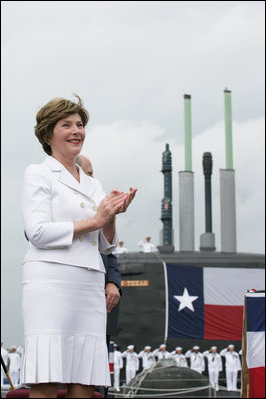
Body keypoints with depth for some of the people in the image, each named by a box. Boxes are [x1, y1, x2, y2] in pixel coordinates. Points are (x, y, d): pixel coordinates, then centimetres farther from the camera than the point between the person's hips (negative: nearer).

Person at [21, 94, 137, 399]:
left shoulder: (92, 184, 23)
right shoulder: (38, 174, 6)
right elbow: (38, 232, -7)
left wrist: (111, 216, 3)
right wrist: (94, 220, -6)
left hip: (90, 285, 6)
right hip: (51, 279, -6)